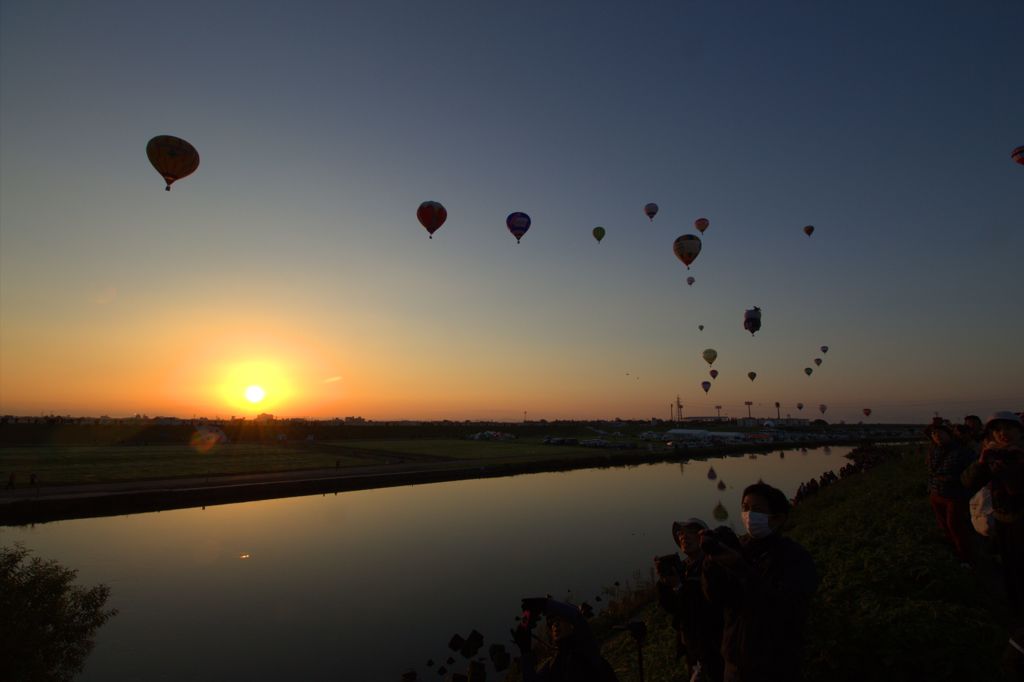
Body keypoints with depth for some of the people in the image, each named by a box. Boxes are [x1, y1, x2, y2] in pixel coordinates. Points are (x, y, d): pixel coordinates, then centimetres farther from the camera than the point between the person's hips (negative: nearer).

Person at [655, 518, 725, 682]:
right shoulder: (682, 566, 0)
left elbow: (711, 607, -27)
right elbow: (670, 606, 0)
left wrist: (680, 586, -29)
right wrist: (663, 579, -16)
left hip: (712, 647, -6)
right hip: (689, 643, 6)